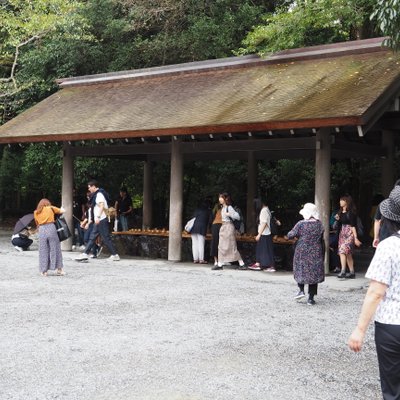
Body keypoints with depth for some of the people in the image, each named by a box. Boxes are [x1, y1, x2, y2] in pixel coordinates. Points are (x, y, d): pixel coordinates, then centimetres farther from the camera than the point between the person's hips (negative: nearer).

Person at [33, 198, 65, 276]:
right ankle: (59, 269, 8)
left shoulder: (36, 212, 17)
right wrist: (61, 208, 35)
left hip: (41, 230, 2)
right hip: (51, 228, -2)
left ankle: (44, 271, 8)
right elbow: (62, 211, 16)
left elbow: (37, 223, 13)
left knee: (43, 251, 7)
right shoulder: (50, 208, 12)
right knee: (55, 249, 6)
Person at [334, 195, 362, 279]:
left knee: (342, 251, -20)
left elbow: (353, 225, -14)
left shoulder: (350, 212, -11)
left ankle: (343, 271, -23)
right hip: (342, 233, 8)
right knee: (348, 254, 10)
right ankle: (352, 272, 15)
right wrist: (337, 219, 0)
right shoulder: (340, 212, 11)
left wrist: (355, 238, -17)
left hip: (349, 234, -8)